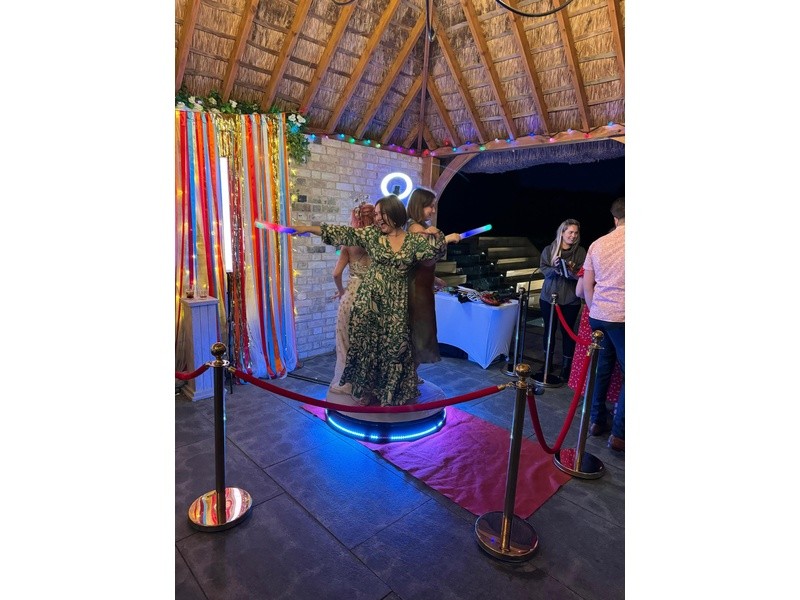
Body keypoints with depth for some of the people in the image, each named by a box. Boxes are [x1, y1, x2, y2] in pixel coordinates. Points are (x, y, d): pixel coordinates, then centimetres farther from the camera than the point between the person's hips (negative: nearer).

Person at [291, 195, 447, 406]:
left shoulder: (413, 240, 2)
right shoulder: (371, 234, 1)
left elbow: (438, 248, 4)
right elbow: (345, 233, -4)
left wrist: (436, 233, -17)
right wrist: (308, 228, -7)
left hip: (396, 305, 0)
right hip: (369, 301, 0)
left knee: (394, 347, 6)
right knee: (367, 344, 6)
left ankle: (390, 394, 26)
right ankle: (367, 390, 25)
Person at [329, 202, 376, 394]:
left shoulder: (349, 243, -6)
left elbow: (336, 273, -10)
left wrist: (341, 291, 6)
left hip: (351, 296, 0)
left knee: (348, 342, 15)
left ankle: (346, 383, 27)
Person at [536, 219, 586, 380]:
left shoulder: (581, 252, 1)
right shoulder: (549, 250, 3)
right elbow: (543, 269, -3)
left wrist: (572, 272, -25)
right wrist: (555, 270, -22)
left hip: (571, 299, -1)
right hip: (549, 297, 1)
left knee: (567, 332, 5)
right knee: (549, 330, 11)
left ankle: (566, 367, 17)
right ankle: (548, 363, 28)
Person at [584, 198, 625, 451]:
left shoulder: (597, 244, 8)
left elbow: (587, 285, 11)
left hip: (598, 316, 5)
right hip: (622, 318, -5)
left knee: (601, 369, 15)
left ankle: (596, 421, 24)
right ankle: (618, 434, 7)